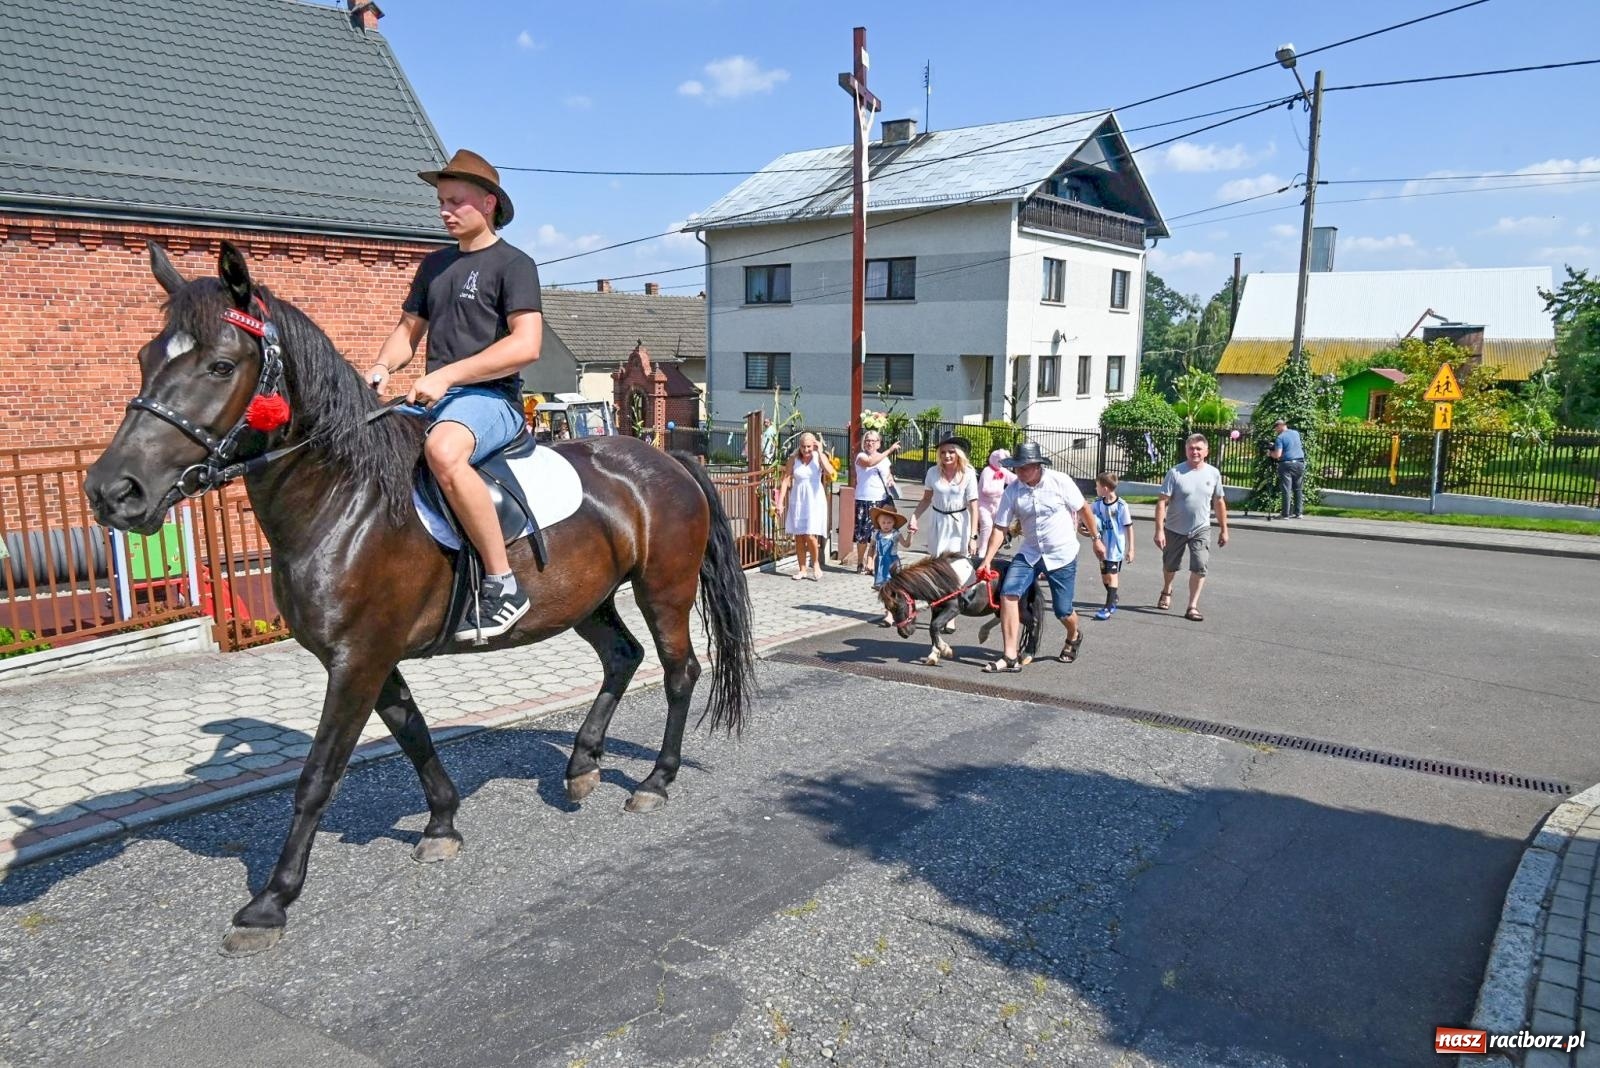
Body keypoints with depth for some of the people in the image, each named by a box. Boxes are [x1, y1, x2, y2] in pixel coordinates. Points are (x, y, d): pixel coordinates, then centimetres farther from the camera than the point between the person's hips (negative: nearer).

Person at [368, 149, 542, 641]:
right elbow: (408, 328, 24)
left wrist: (447, 375, -20)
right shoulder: (434, 265, 20)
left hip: (490, 398, -8)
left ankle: (502, 585, -30)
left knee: (442, 451, -39)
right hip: (433, 398, 8)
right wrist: (383, 367, 1)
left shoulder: (513, 263, -2)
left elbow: (526, 345, -15)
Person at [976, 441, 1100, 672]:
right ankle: (1010, 657, -15)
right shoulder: (1012, 492, -7)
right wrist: (988, 559, -15)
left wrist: (1096, 539, 5)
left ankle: (1074, 636, 41)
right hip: (1029, 553, 3)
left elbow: (1083, 509, -1)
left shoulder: (1060, 482, -13)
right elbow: (1000, 528, -6)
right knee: (1008, 593, -18)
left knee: (1063, 610, 2)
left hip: (1062, 555, -3)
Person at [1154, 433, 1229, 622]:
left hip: (1201, 530, 1)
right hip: (1174, 530, -1)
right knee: (1170, 566, 17)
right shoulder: (1175, 473, -14)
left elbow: (1219, 502, 7)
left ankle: (1192, 607, -4)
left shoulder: (1213, 473, -4)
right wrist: (1159, 530, -22)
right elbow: (1162, 502, -16)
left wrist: (1223, 529, 9)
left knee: (1200, 567, -13)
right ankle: (1166, 591, 47)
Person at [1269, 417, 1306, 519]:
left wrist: (1270, 453, 6)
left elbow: (1277, 455, -15)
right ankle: (1298, 512, 14)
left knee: (1286, 490, -4)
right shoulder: (1296, 433, 11)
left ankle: (1286, 514, -5)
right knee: (1298, 489, 12)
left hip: (1287, 464, -6)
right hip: (1300, 463, 6)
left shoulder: (1280, 438, -9)